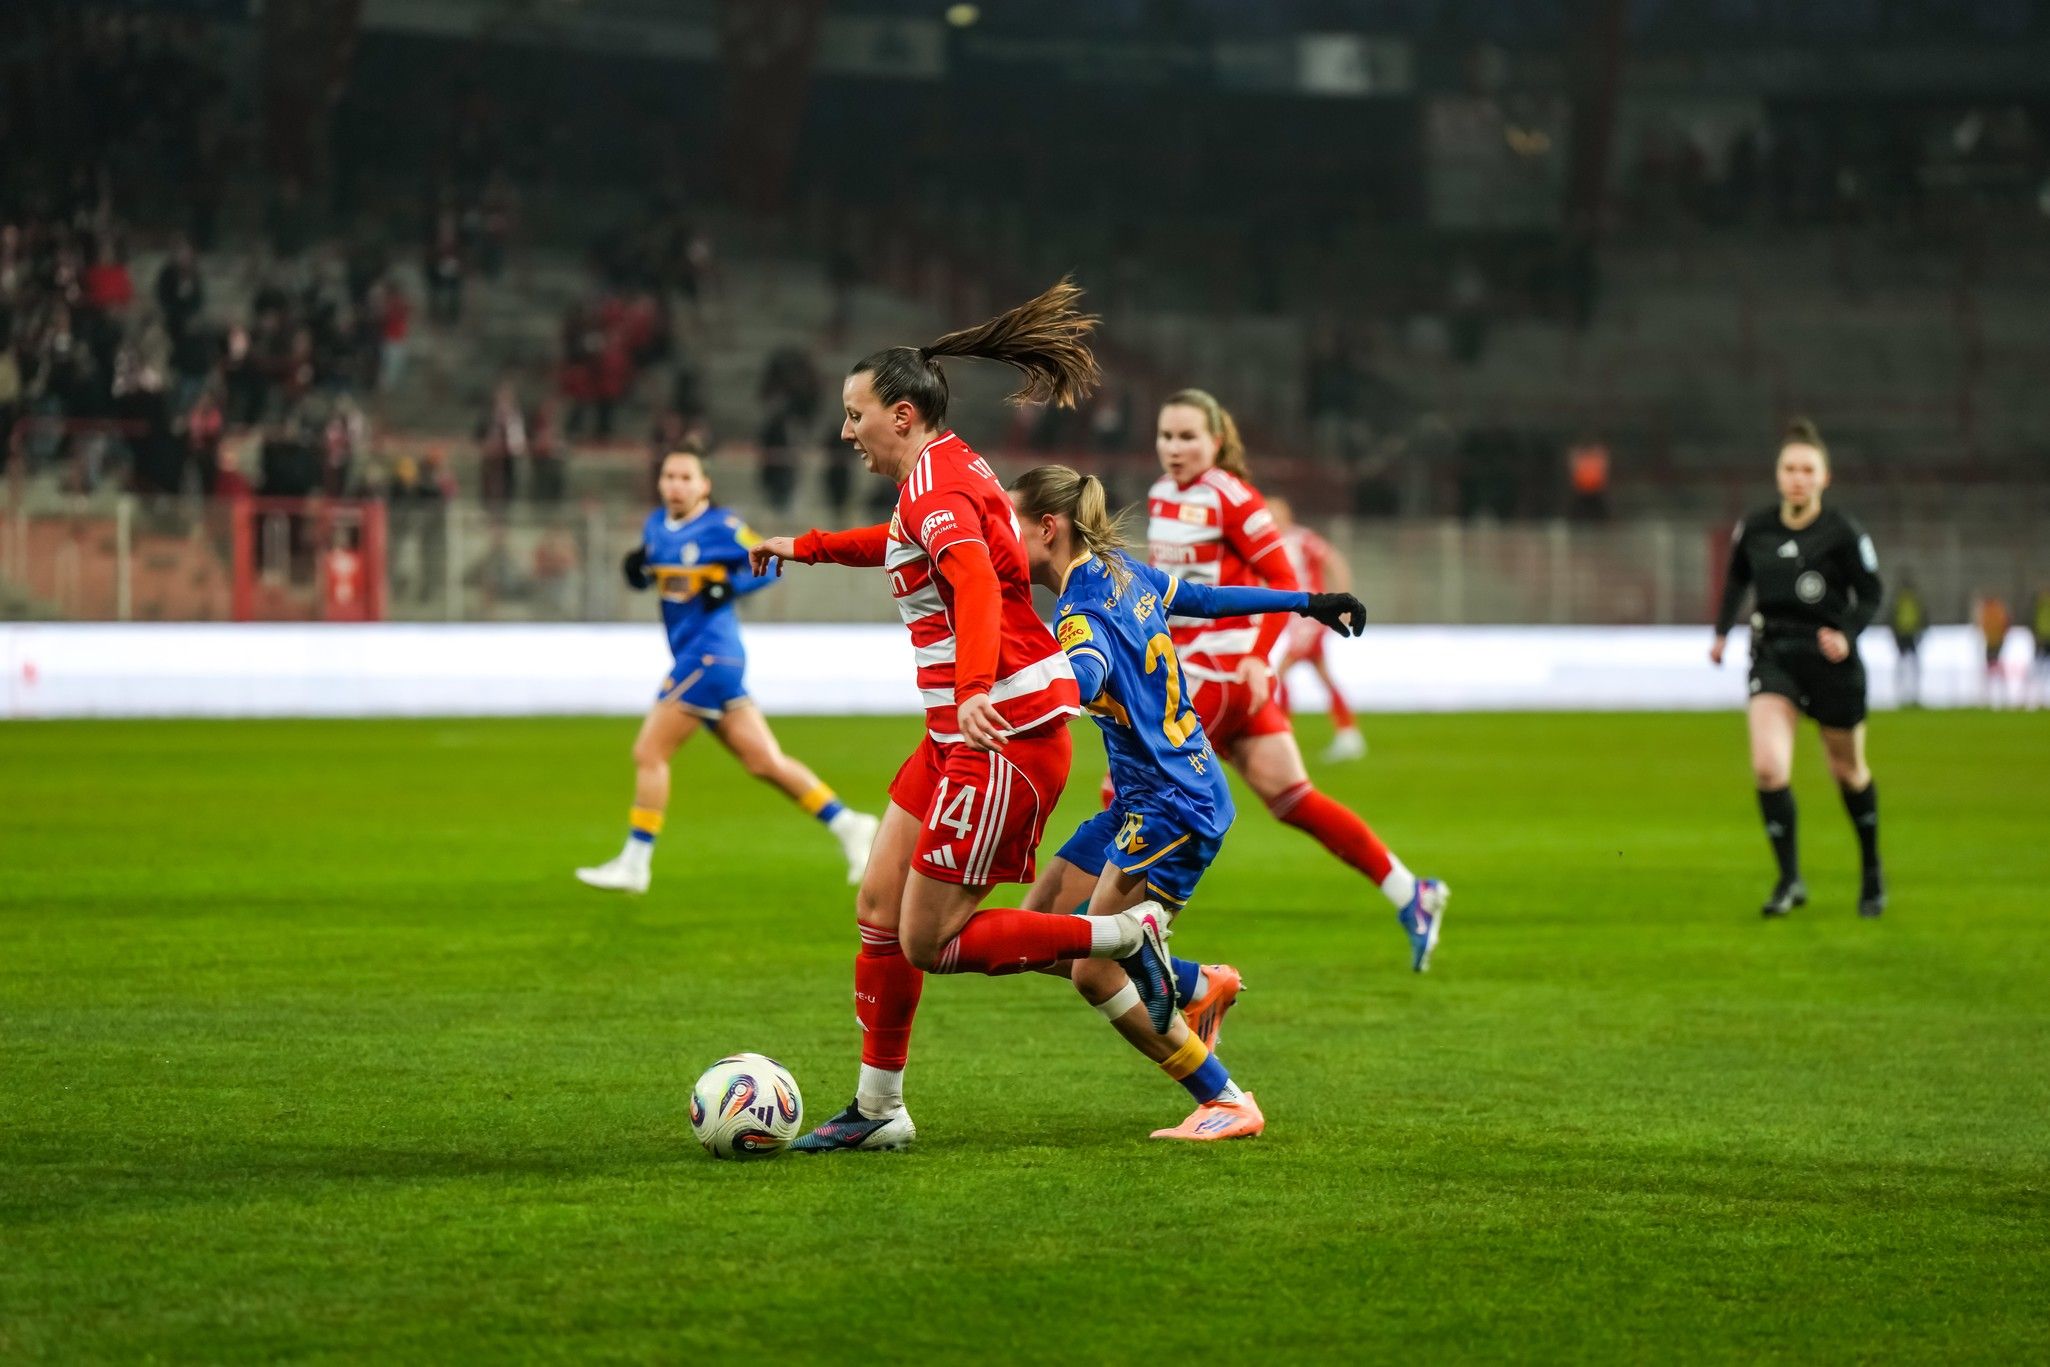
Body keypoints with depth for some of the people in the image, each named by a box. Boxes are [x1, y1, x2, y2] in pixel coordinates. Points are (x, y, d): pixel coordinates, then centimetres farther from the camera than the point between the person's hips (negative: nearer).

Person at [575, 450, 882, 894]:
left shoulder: (721, 526, -8)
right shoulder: (656, 525, 13)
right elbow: (646, 576, 22)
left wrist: (727, 586, -18)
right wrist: (637, 568, 0)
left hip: (709, 654, -8)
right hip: (694, 656, 8)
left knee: (649, 753, -7)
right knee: (765, 762, 9)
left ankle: (634, 864, -2)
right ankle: (848, 825, 16)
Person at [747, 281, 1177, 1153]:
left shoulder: (935, 483, -16)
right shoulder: (943, 475, 15)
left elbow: (974, 579, -36)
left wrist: (980, 688, -51)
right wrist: (806, 547, 50)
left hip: (1003, 738, -10)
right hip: (961, 733, 10)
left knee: (928, 943, -6)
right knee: (879, 904, 10)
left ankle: (1127, 938, 0)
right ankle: (877, 1108, 18)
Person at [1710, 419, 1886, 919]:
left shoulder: (1843, 535, -10)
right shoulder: (1753, 529, 0)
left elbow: (1870, 596, -3)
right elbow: (1736, 579, 19)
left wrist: (1847, 635, -19)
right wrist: (1722, 630, 11)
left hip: (1830, 660, -2)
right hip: (1772, 657, 2)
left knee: (1848, 772, 13)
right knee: (1768, 768, -17)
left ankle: (1872, 872, 36)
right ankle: (1790, 881, -6)